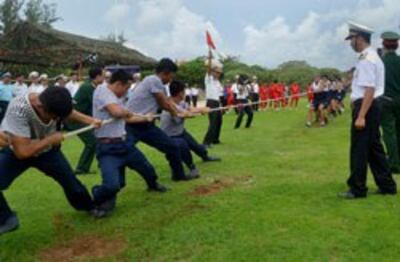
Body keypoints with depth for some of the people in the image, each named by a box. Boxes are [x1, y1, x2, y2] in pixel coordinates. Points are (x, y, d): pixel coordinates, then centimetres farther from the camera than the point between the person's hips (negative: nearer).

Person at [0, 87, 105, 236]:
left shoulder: (54, 103, -26)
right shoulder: (18, 109, -42)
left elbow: (69, 113, 0)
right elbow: (22, 151, -43)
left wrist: (91, 121, -13)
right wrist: (51, 139, -32)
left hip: (46, 150, 4)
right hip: (14, 152, -3)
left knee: (70, 180, 11)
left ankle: (89, 207, 39)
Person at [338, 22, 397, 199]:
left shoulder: (366, 60, -16)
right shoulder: (372, 56, 15)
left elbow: (370, 90, -23)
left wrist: (361, 116, -25)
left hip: (366, 106, -10)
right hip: (373, 106, 10)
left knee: (359, 149, -1)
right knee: (374, 148, 16)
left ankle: (357, 189, 8)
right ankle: (387, 186, 24)